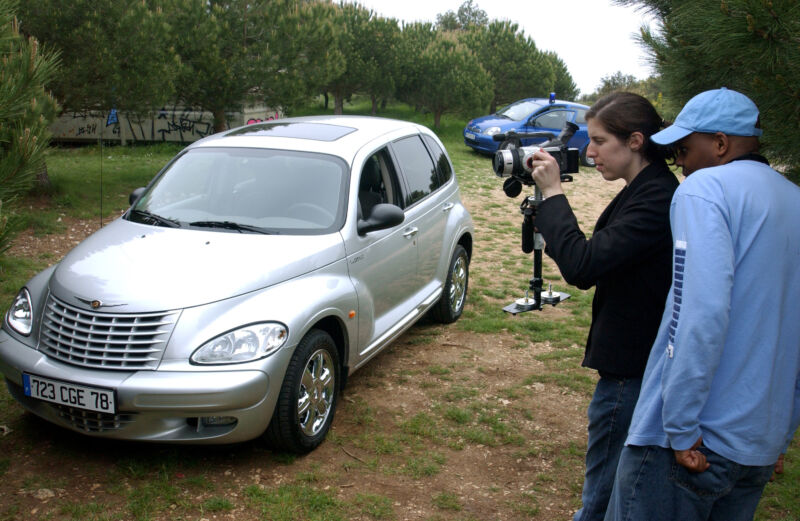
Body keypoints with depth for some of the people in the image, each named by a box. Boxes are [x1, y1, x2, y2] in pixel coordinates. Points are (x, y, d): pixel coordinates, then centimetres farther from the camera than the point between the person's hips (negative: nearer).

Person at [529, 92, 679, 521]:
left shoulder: (657, 198, -22)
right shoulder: (643, 191, 9)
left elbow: (582, 265, -29)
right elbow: (591, 269, 12)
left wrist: (552, 193, -21)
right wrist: (547, 212, 3)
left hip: (630, 369, -10)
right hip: (631, 359, 10)